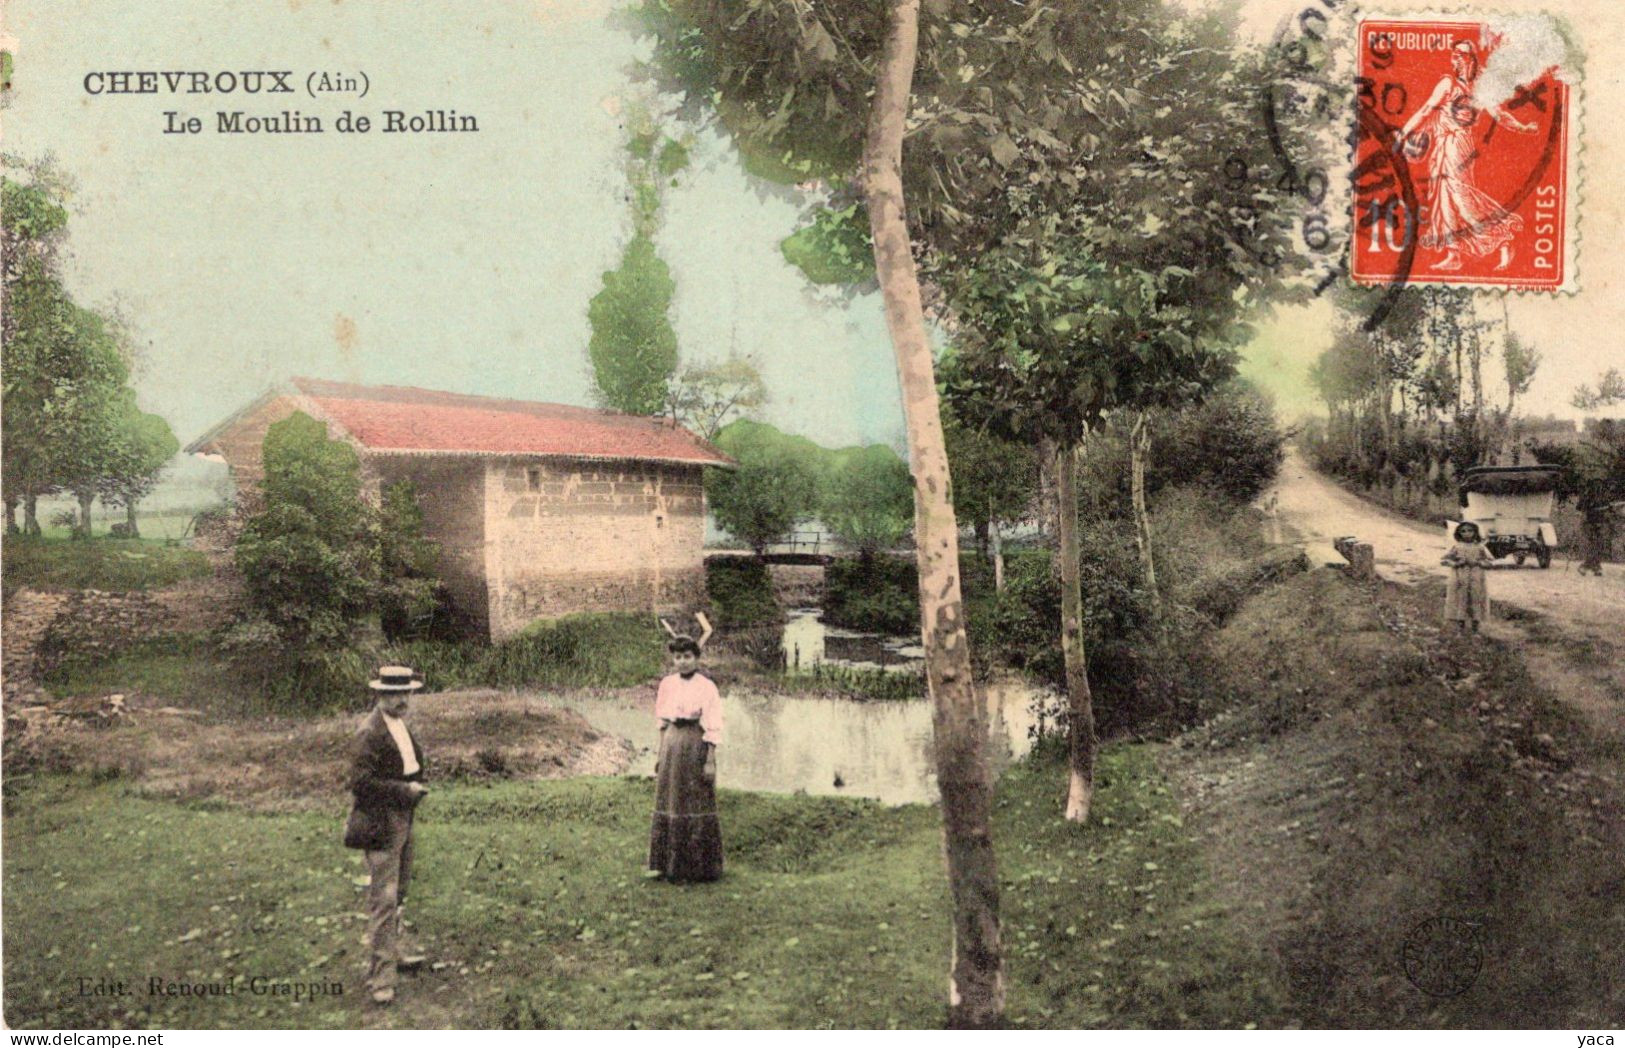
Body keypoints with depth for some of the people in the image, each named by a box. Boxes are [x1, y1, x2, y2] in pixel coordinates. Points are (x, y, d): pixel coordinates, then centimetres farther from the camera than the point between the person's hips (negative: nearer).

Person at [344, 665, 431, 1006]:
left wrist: (415, 786, 10)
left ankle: (396, 948, 40)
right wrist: (403, 790, -20)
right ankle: (381, 977, -1)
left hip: (403, 820, 9)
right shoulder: (369, 733, -19)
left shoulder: (400, 725, 11)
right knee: (384, 898, -7)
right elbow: (359, 781, -23)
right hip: (380, 823, -9)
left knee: (398, 891, 23)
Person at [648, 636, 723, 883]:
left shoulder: (706, 687, -9)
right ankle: (670, 864, 20)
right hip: (671, 744, 6)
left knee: (697, 805, 0)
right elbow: (663, 722, 13)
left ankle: (700, 867, 9)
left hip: (695, 744, -6)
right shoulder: (668, 684, 7)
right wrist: (659, 752, 11)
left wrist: (710, 760, -14)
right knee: (669, 804, 9)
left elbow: (713, 727, -10)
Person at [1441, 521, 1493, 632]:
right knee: (1461, 600, 0)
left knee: (1475, 600, 2)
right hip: (1460, 580, 0)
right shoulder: (1456, 547, 2)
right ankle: (1460, 623, 9)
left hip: (1476, 581, 0)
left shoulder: (1479, 547, 2)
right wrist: (1456, 563, -13)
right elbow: (1443, 560, 1)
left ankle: (1475, 623, 11)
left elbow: (1491, 560, 3)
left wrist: (1477, 562, -11)